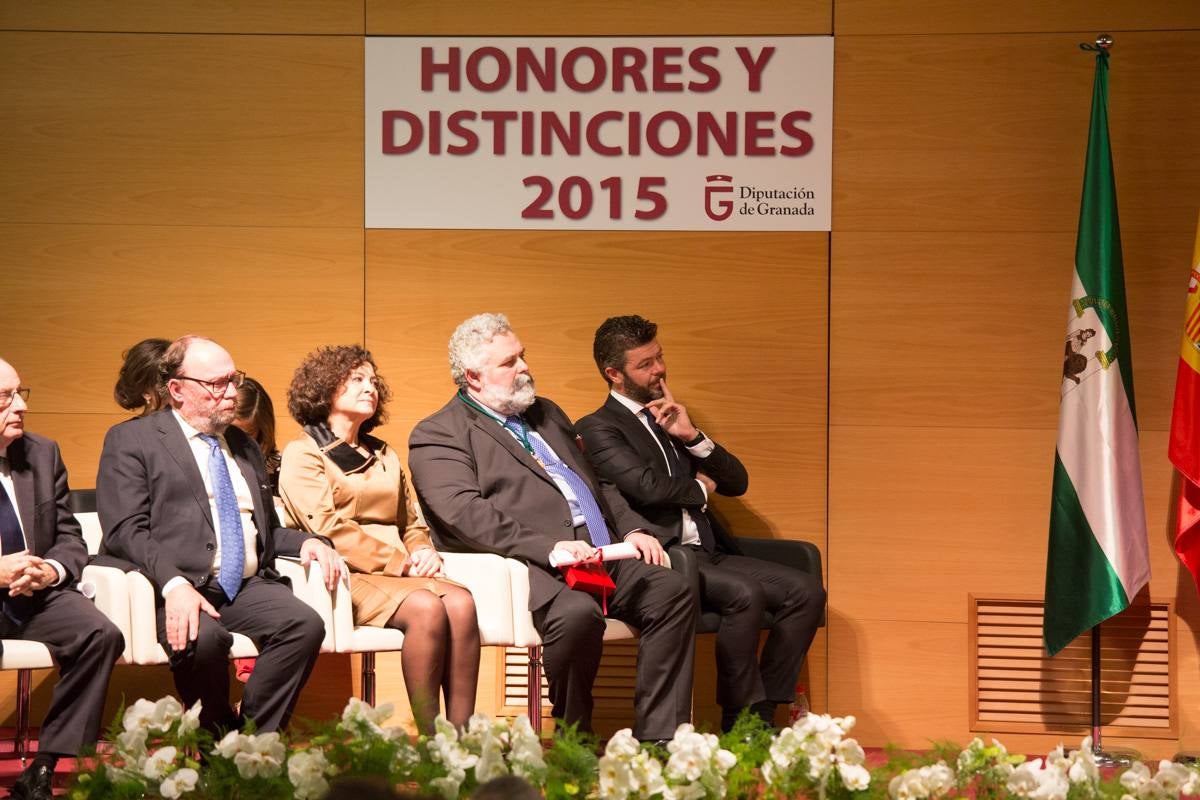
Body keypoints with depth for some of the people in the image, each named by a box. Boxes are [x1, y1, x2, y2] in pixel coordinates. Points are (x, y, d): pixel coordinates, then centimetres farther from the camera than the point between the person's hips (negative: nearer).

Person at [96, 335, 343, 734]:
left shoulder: (243, 446, 26)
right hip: (180, 589, -5)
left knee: (306, 624, -26)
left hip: (249, 587, 5)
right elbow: (125, 531, -6)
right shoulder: (131, 440, 6)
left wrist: (307, 542, 9)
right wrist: (173, 583, -24)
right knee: (203, 637, -37)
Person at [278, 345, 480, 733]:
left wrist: (424, 552, 2)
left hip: (400, 569, 6)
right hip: (350, 576, -6)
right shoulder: (302, 454, 8)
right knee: (426, 607, -35)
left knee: (461, 602, -29)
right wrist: (397, 561, -12)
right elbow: (328, 528, -6)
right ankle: (431, 741, -33)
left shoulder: (384, 456, 29)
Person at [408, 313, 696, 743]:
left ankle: (657, 738, -14)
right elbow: (465, 514, -14)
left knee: (671, 590, -15)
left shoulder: (546, 414, 28)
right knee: (577, 612, -36)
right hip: (524, 565, -8)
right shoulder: (438, 435, 2)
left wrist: (633, 529, 11)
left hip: (600, 556, 8)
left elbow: (598, 484, 32)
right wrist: (549, 548, -23)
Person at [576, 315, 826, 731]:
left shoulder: (670, 419, 23)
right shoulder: (598, 427, 0)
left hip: (707, 552, 8)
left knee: (807, 591, -10)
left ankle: (762, 713, -11)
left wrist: (692, 435, 2)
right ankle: (739, 722, -22)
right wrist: (700, 487, 4)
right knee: (745, 593, -32)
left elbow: (737, 482, 18)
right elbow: (647, 486, -16)